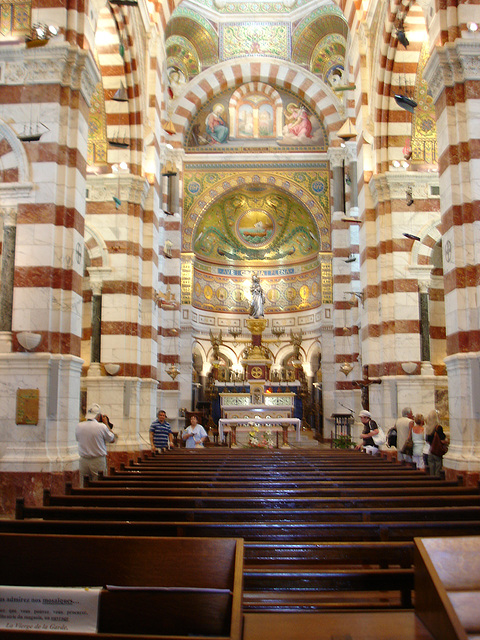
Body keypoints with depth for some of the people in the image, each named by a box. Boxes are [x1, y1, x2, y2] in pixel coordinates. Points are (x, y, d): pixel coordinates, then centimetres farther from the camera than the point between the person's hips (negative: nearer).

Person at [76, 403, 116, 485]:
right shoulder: (102, 427, -14)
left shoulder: (79, 426, -3)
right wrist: (107, 424, 7)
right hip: (98, 460, -4)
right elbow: (113, 439, 0)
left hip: (83, 460, 4)